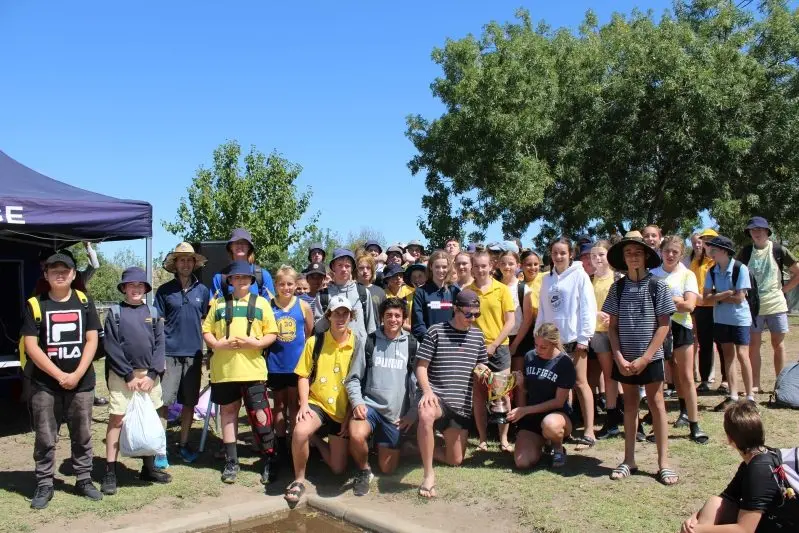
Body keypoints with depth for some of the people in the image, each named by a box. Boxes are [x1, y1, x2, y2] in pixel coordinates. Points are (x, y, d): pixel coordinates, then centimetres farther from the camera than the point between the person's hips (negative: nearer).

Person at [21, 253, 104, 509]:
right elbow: (31, 347, -7)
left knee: (82, 435, 10)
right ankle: (44, 485, 17)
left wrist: (76, 375, -10)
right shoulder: (35, 305, -2)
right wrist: (60, 375, -12)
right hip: (45, 384, -1)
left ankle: (84, 479, 22)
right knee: (45, 438, 5)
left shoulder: (84, 302, 4)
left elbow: (92, 341, 0)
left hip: (81, 382, 2)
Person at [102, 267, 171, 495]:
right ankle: (110, 473, 3)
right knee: (116, 420, -2)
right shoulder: (114, 314, 0)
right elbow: (112, 348, -6)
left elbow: (159, 345, 4)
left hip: (149, 374, 3)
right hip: (122, 375, -3)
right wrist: (129, 376, -11)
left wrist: (152, 375, -7)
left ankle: (148, 467, 20)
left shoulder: (153, 313, 8)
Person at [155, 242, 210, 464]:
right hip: (169, 353, -2)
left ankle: (183, 444, 23)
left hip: (194, 354, 2)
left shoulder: (202, 290, 8)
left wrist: (206, 352, 10)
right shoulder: (164, 290, 1)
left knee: (189, 402, 9)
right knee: (164, 401, -3)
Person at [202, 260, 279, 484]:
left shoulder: (261, 303, 8)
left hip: (253, 369, -2)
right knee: (228, 412, 10)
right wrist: (217, 344, -11)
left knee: (259, 415, -4)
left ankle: (269, 461, 8)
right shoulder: (219, 303, 11)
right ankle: (231, 462, 21)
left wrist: (256, 343, -13)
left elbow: (272, 334, 5)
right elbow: (206, 331, 8)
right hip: (224, 369, 2)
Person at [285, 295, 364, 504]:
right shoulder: (315, 342, -3)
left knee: (338, 469, 4)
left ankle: (318, 441, 35)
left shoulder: (359, 344, -5)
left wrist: (350, 415, -6)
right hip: (317, 403, -1)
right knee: (300, 432, -36)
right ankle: (299, 480, -11)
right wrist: (303, 404, -15)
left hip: (343, 411, 1)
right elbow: (304, 376, 0)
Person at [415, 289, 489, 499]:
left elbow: (481, 367, 22)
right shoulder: (436, 331, -6)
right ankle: (429, 474, -29)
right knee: (426, 415, -42)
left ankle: (425, 447, 38)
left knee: (455, 460, 9)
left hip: (461, 404, 5)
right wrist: (427, 391, -23)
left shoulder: (477, 336, 9)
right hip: (436, 395, -5)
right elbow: (421, 366, -7)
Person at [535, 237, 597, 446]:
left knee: (580, 383, -2)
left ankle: (589, 431, 1)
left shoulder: (579, 275, -3)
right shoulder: (547, 279, 12)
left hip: (574, 338, -5)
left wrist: (584, 337, -12)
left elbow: (588, 307, -7)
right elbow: (542, 310, 13)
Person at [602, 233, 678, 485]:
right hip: (624, 359, 3)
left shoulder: (657, 286, -6)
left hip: (650, 357, -3)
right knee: (630, 404, 11)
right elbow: (612, 326, 3)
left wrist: (644, 358, -12)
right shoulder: (618, 287, 1)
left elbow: (663, 325, -7)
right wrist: (619, 358, -8)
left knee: (656, 403, 3)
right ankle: (629, 460, 19)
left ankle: (663, 462, 10)